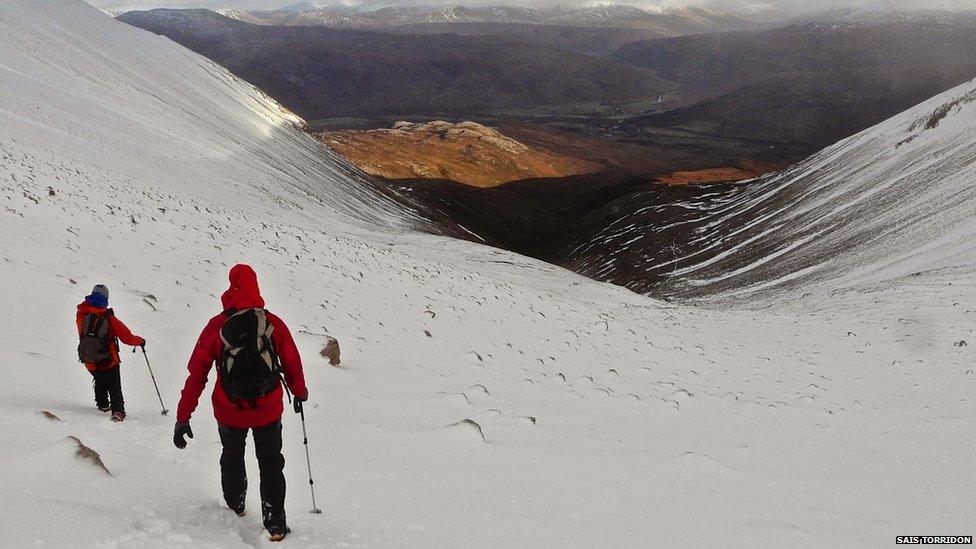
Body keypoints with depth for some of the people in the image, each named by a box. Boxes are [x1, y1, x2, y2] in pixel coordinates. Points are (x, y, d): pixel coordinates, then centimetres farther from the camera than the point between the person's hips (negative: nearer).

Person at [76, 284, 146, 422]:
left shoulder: (81, 315, -13)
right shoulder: (109, 319, -20)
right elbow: (127, 338, -15)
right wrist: (140, 341, 2)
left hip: (89, 363, 4)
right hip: (109, 363, -4)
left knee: (99, 381, 33)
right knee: (114, 388, 10)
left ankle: (102, 404, 41)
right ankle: (117, 410, -8)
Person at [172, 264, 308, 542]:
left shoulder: (216, 327, -12)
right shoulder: (274, 324, -11)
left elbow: (196, 375, -10)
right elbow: (292, 363, 2)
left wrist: (182, 418, -4)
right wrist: (300, 393, 21)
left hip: (229, 412, 1)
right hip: (269, 409, -1)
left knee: (232, 458, 28)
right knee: (271, 463, 18)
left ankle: (235, 505, 48)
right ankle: (275, 523, 12)